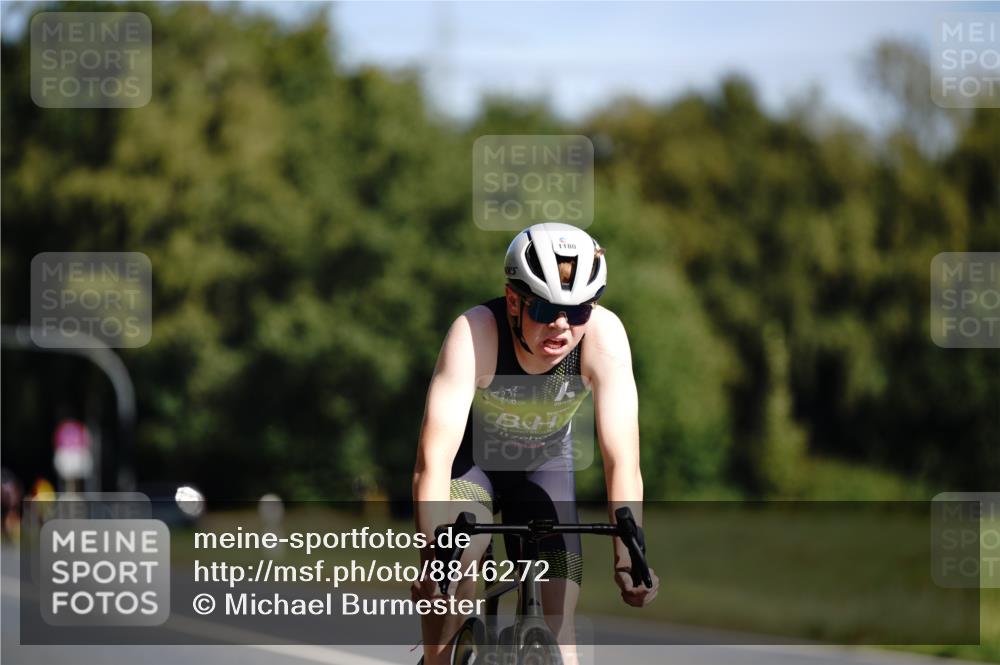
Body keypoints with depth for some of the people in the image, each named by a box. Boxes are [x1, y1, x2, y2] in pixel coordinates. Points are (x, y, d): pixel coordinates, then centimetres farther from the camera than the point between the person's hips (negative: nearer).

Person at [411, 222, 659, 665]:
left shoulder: (604, 335, -31)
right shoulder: (475, 333, -36)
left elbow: (622, 458, -33)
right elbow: (434, 457, -41)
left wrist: (629, 556, -45)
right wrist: (433, 555, -53)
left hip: (545, 463, 2)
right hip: (470, 459, -2)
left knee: (557, 625, -9)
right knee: (460, 553, -30)